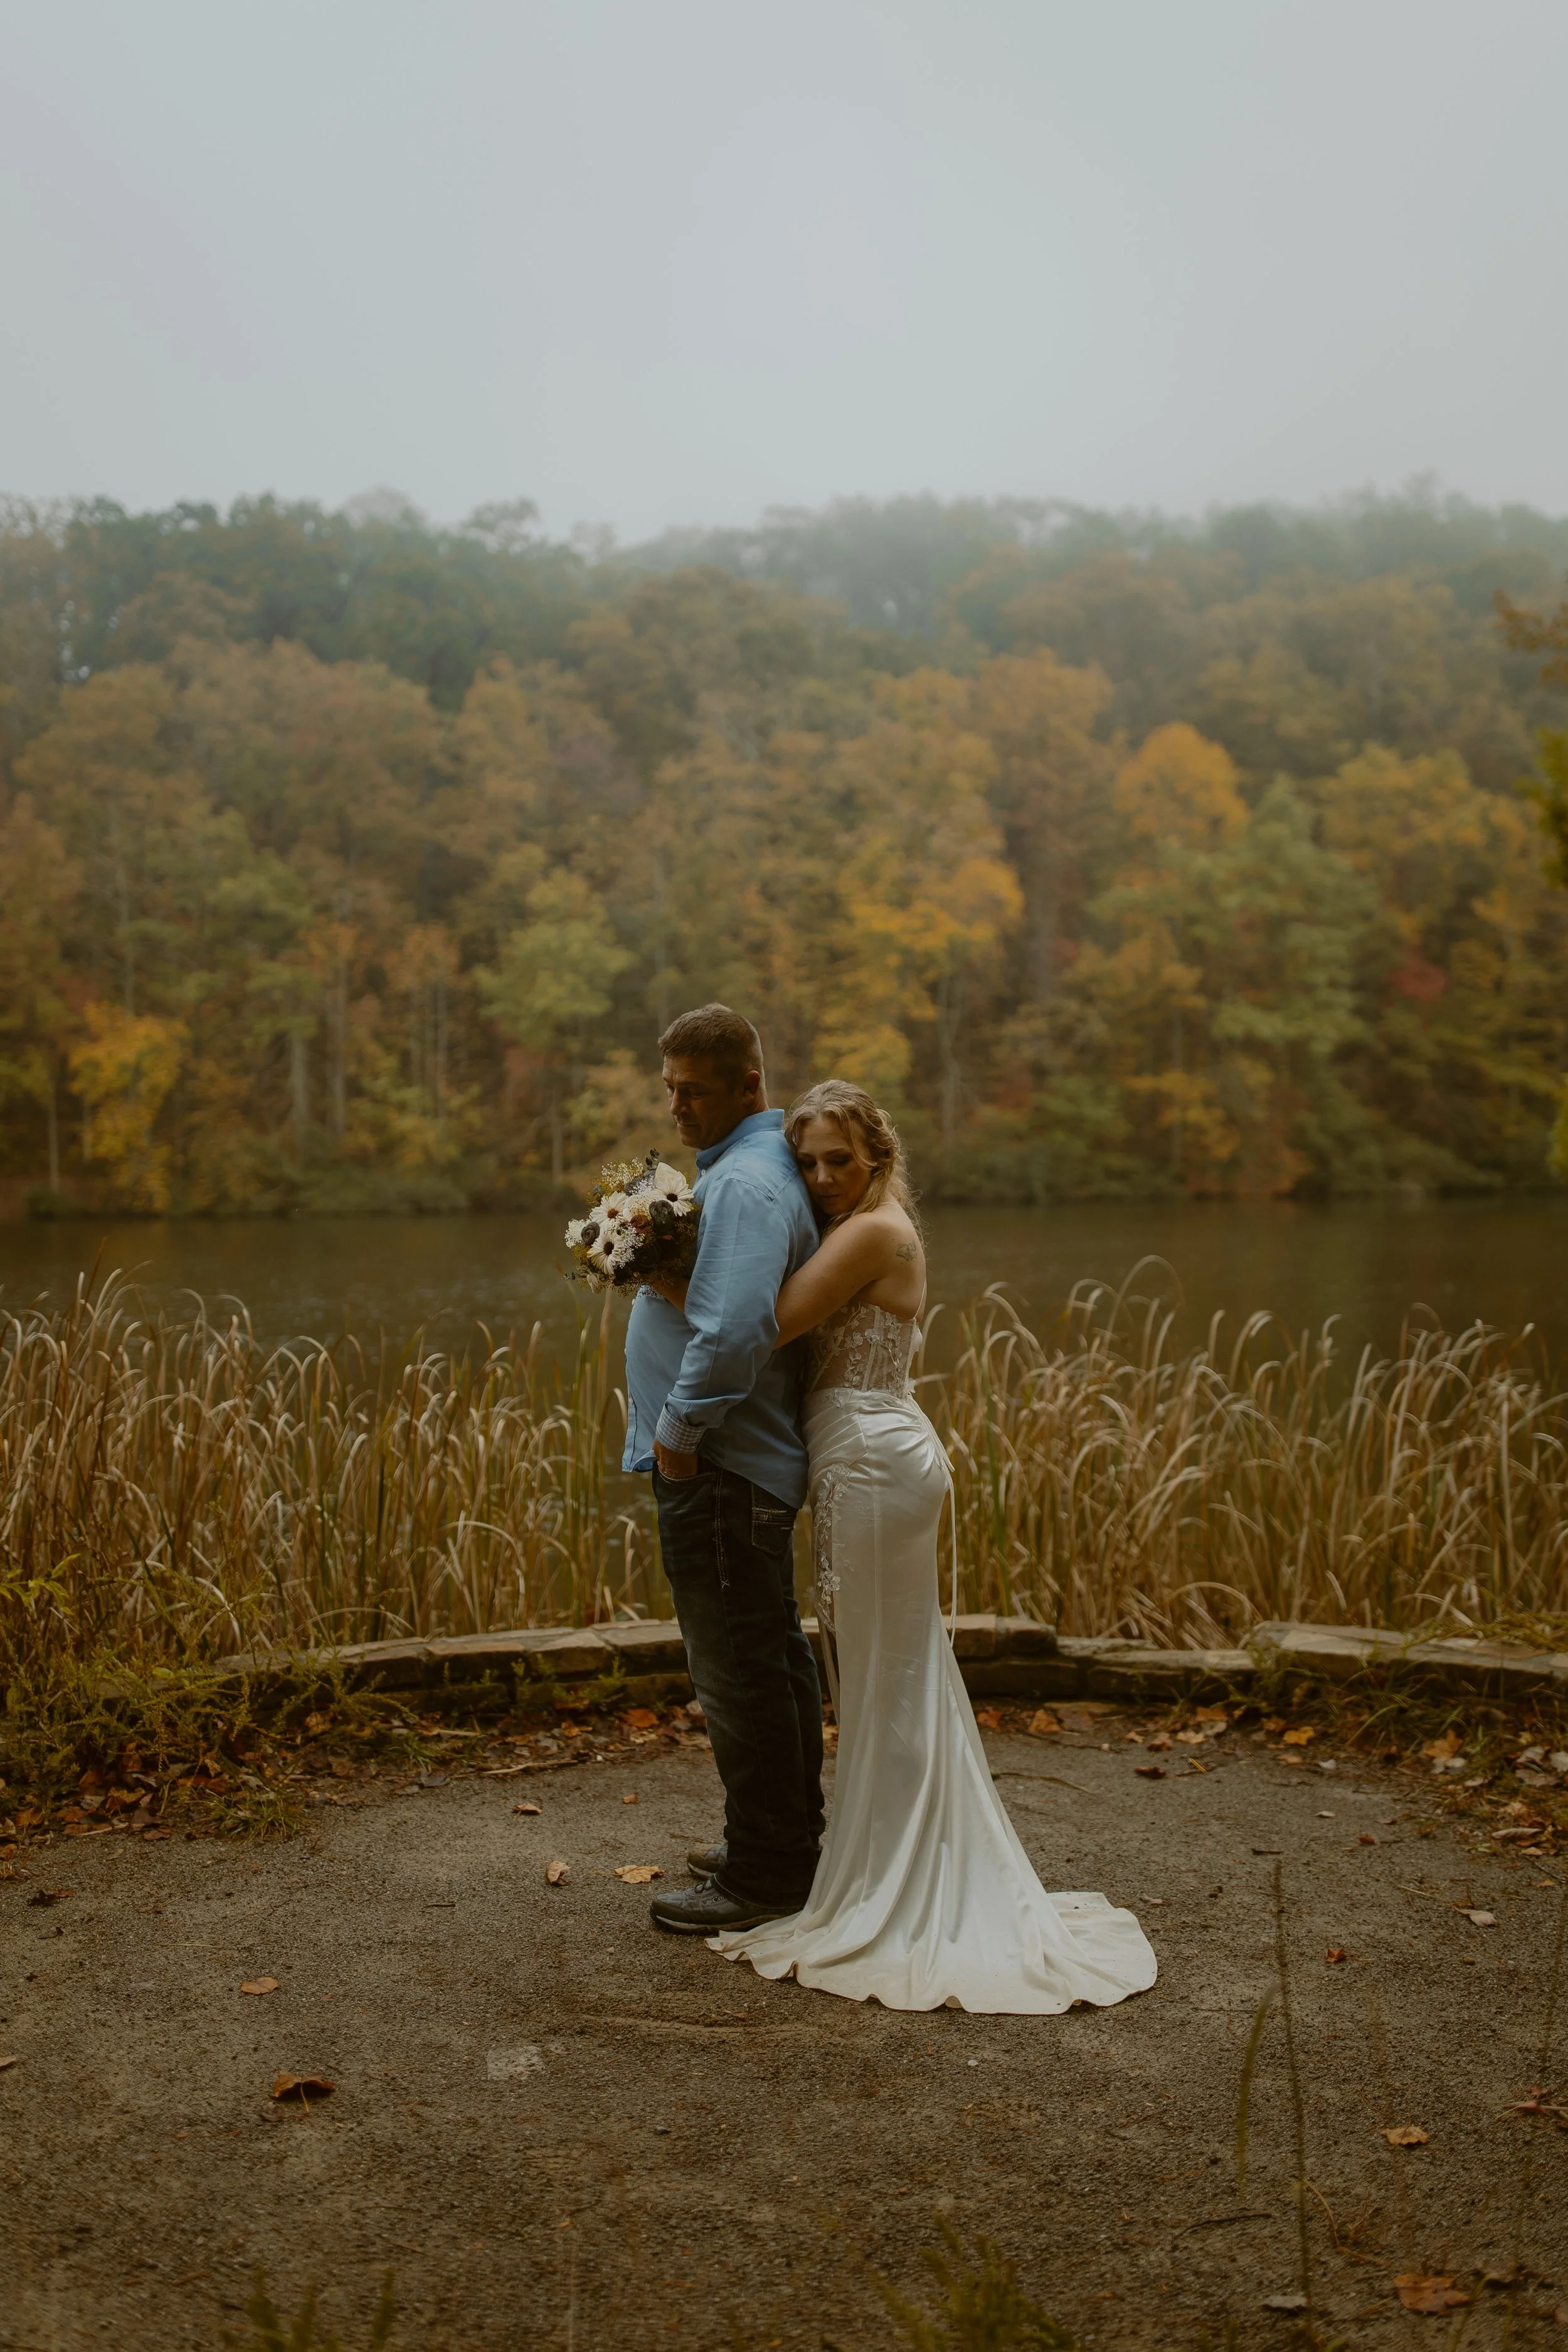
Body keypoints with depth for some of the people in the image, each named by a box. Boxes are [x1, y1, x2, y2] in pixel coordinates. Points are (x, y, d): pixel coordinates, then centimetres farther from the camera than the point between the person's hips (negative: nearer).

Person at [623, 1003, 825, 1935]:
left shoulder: (746, 1184, -20)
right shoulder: (755, 1165, 14)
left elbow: (734, 1330, -31)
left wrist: (679, 1427, -19)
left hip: (721, 1466, -11)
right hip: (757, 1459, 11)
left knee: (739, 1671, -2)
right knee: (776, 1656, 19)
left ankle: (764, 1877, 8)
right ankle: (791, 1837, 33)